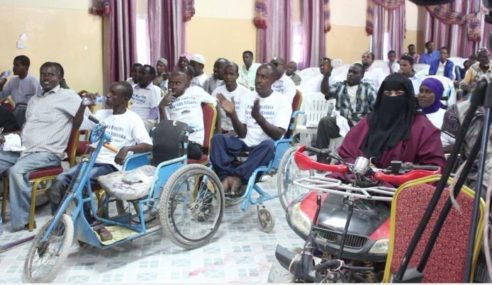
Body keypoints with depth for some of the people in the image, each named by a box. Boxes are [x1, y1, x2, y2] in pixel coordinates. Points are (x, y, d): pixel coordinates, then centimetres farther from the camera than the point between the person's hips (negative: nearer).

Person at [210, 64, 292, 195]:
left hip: (263, 148, -4)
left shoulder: (282, 102, -2)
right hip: (246, 144, 4)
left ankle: (236, 178, -34)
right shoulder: (249, 99, 10)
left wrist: (258, 117, -27)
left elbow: (277, 134, -13)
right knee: (218, 138, -20)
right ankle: (227, 177, -33)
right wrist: (233, 115, -13)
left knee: (268, 145, -37)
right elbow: (242, 133, 5)